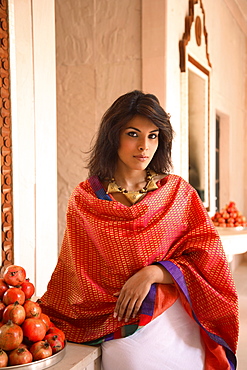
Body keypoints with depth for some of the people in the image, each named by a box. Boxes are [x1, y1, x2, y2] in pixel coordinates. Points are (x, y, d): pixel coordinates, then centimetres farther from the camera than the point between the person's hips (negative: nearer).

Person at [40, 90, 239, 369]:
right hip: (121, 334, -1)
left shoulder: (179, 191, -1)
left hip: (180, 328, 1)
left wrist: (152, 273, -17)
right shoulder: (84, 200, -2)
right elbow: (74, 275, 8)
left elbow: (209, 260, -5)